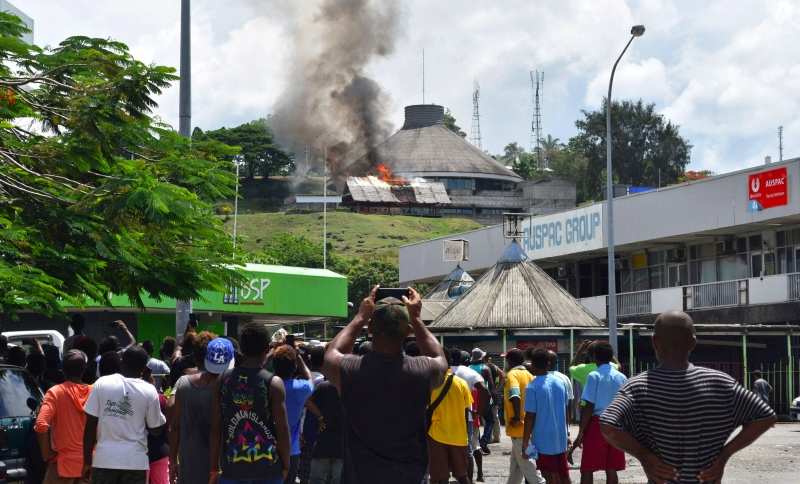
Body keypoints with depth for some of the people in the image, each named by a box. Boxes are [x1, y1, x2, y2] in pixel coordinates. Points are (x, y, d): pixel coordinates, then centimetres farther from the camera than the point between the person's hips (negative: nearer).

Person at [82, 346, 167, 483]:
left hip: (104, 459, 1)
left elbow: (90, 426, -1)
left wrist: (87, 461, 6)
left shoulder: (101, 383, -1)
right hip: (135, 461, -1)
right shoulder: (149, 391, -4)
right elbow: (155, 429, 4)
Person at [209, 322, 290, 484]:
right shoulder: (273, 383, -7)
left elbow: (215, 428, 3)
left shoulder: (223, 379, 1)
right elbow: (282, 431, -7)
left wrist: (214, 468, 10)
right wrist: (286, 466, 7)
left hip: (232, 465, 2)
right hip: (267, 467, -2)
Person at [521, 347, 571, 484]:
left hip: (544, 440, -5)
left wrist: (525, 444, -7)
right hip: (561, 438, 5)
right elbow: (565, 411, 12)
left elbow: (530, 417, -12)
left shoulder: (532, 387, -12)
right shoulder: (560, 382, 4)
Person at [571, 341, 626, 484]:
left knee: (587, 469, 0)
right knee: (611, 469, 5)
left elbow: (589, 407, -10)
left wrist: (581, 432, -6)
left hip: (597, 424, -5)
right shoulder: (622, 378, 8)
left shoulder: (594, 376, -6)